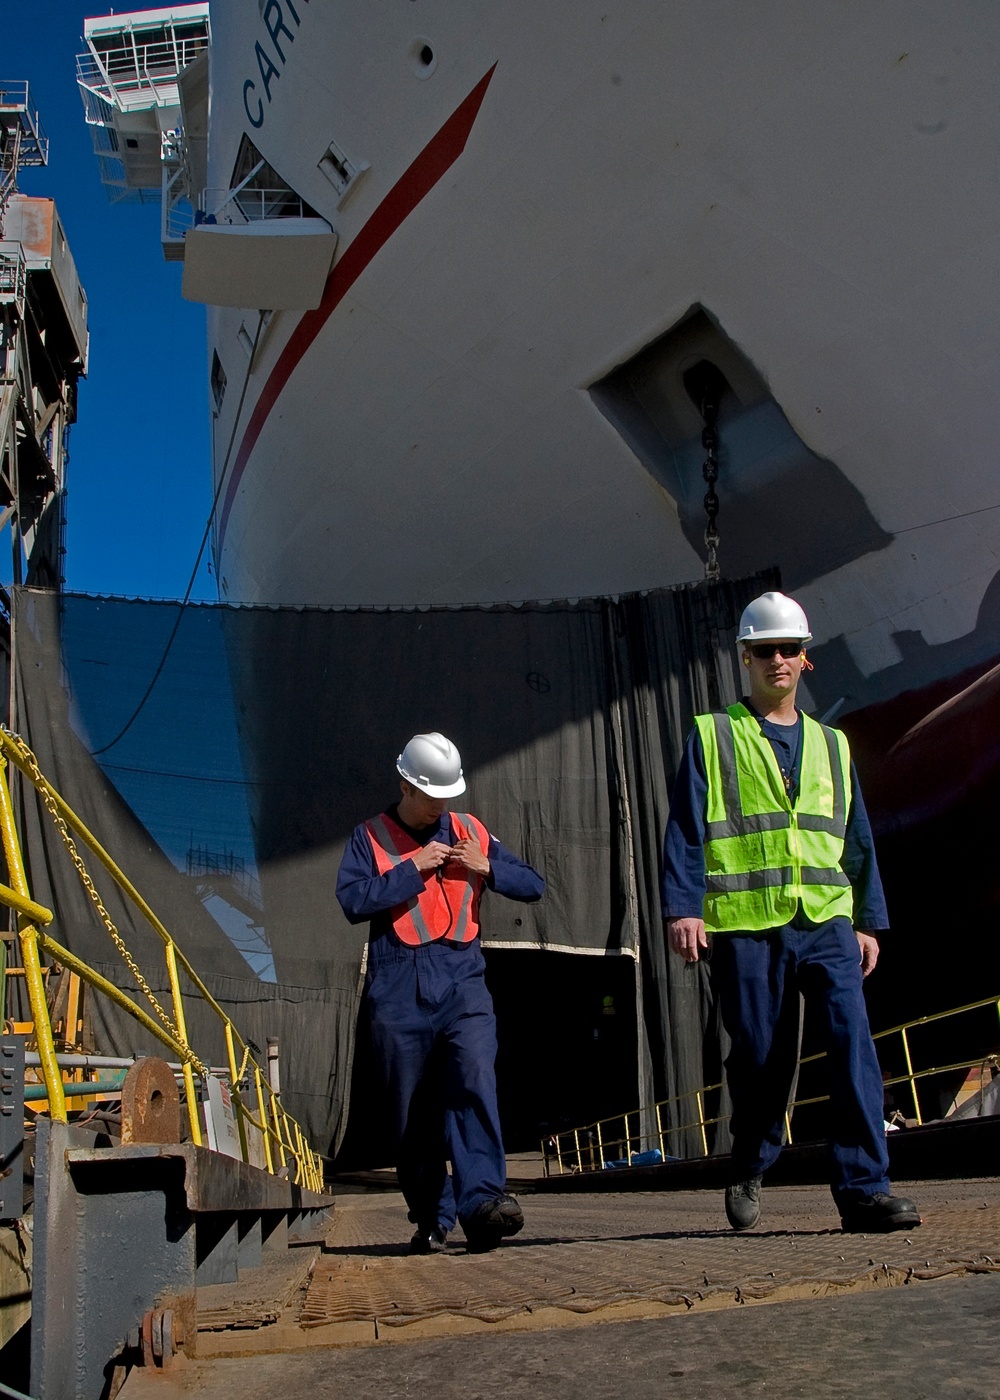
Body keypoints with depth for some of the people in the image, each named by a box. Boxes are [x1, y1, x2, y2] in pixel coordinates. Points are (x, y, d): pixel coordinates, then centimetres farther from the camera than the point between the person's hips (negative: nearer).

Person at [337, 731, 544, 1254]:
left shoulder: (471, 833, 14)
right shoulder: (371, 837, 7)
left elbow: (533, 885, 14)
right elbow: (353, 901, -9)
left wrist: (487, 867, -3)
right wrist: (414, 868, -10)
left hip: (462, 981, 1)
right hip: (398, 989, -1)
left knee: (474, 1081, -19)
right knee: (413, 1107, 4)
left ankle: (482, 1201, -24)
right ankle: (431, 1216, 17)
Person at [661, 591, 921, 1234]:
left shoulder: (832, 745, 17)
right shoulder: (713, 736, 6)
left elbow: (857, 838, 18)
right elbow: (685, 831, -1)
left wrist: (869, 921, 13)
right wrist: (683, 907, -11)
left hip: (826, 923, 3)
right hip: (746, 925, -2)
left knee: (853, 1042, -12)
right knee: (760, 1058, 6)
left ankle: (864, 1190, -6)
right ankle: (749, 1172, 29)